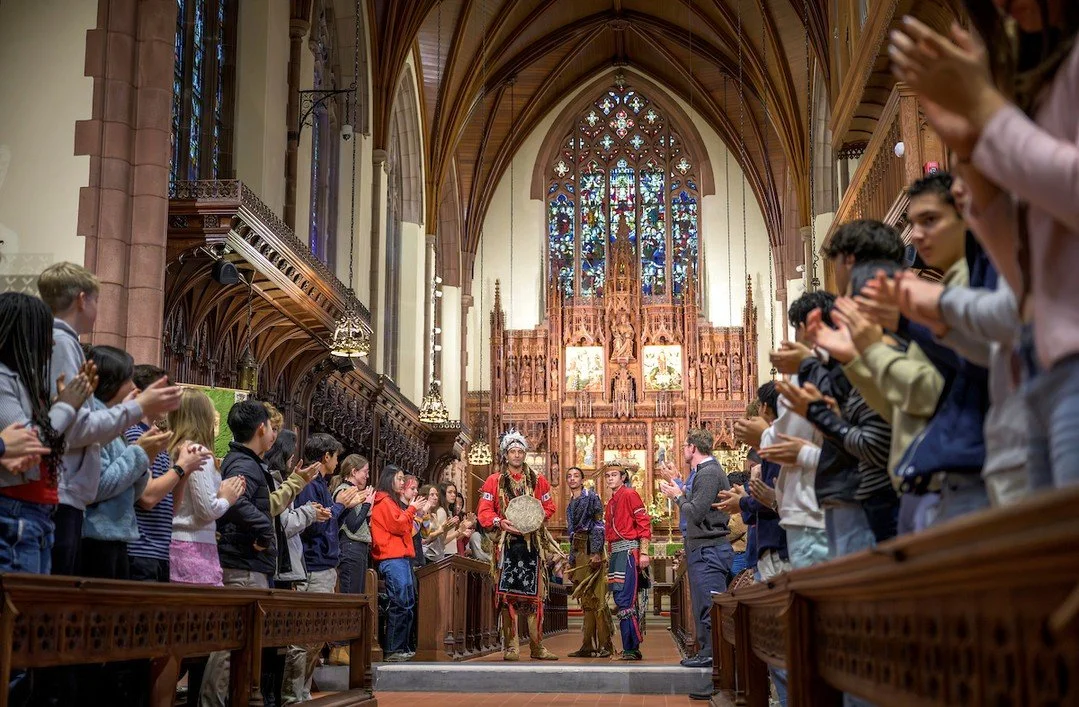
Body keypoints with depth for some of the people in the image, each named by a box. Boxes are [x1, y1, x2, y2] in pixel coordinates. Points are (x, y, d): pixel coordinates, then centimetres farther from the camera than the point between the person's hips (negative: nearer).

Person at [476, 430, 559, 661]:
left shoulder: (538, 481, 12)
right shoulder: (494, 481, 6)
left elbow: (549, 507, 14)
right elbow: (484, 511, 1)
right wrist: (500, 522, -16)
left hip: (532, 543, 2)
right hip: (506, 543, -2)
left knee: (534, 594, 1)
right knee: (507, 593, -4)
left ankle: (537, 645, 8)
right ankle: (510, 646, 2)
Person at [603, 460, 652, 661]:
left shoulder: (630, 494, -4)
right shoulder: (611, 502, 21)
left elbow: (644, 523, -10)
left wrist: (644, 553, -16)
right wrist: (609, 556, 18)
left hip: (628, 551, -9)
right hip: (615, 553, 9)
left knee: (625, 601, -12)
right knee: (620, 599, 8)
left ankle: (631, 649, -9)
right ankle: (631, 649, 13)